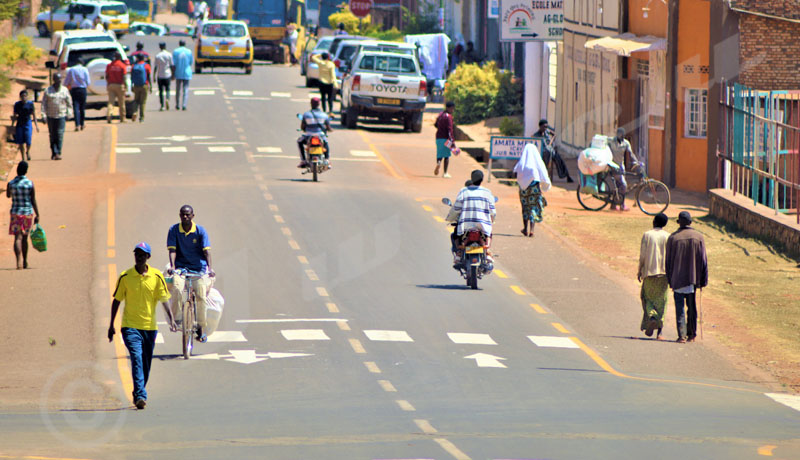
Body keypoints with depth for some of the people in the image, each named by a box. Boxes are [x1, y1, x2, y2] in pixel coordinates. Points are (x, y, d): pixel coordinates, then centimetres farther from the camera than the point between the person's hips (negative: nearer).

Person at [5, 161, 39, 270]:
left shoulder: (11, 183, -4)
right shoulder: (30, 184, -8)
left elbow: (8, 195, 16)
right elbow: (33, 201, -5)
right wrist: (37, 215, 2)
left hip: (16, 213, 0)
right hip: (28, 212, 0)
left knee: (18, 238, -6)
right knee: (24, 238, 16)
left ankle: (19, 261, -25)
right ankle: (25, 262, 27)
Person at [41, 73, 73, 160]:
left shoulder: (64, 90, 7)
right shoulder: (48, 91, 4)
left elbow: (69, 102, 13)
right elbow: (43, 103, 3)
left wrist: (69, 113, 4)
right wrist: (43, 114, -5)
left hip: (61, 116, 0)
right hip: (51, 116, 0)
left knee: (60, 135, -7)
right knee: (52, 136, 3)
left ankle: (58, 153, -5)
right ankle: (54, 152, 12)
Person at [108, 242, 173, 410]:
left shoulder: (157, 276, 1)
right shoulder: (125, 277, -1)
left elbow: (164, 300, 3)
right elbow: (117, 300, 7)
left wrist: (171, 318, -12)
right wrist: (111, 325, 8)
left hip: (150, 326, 2)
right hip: (130, 326, -2)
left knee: (146, 364, 10)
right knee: (137, 358, -19)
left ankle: (138, 394, 29)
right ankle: (140, 396, -26)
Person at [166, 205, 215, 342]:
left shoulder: (200, 231, -2)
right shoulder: (174, 230, -1)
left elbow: (206, 251, -9)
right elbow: (172, 250, -9)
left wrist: (209, 268, -24)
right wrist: (172, 266, -26)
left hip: (198, 267, 1)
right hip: (180, 266, -1)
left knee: (201, 296, -12)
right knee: (177, 289, -30)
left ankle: (201, 328, 3)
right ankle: (175, 318, -13)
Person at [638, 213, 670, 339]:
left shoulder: (647, 235, -4)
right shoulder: (668, 237, 0)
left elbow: (642, 255, -5)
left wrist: (640, 271, 6)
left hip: (649, 272, -1)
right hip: (663, 272, 1)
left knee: (647, 298, 13)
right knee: (661, 301, 5)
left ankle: (652, 317, -16)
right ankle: (659, 331, 1)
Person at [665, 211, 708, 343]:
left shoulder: (673, 238, -4)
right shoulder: (698, 237, -2)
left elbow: (668, 261, 0)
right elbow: (703, 260, -2)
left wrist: (670, 281, 8)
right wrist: (703, 281, 4)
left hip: (678, 278, -2)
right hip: (693, 278, 2)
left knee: (680, 306, 0)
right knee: (692, 307, 13)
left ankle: (682, 335, -11)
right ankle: (692, 334, 19)